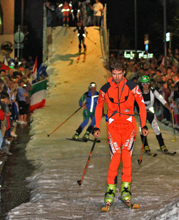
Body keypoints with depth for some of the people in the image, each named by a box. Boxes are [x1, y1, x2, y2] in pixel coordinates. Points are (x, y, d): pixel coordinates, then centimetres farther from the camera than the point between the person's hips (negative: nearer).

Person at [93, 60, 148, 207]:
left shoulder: (132, 86, -3)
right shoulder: (105, 89, 0)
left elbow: (141, 105, 5)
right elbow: (99, 107, 14)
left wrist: (144, 125, 1)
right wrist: (97, 127, 10)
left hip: (129, 123, 0)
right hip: (113, 124, 0)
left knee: (126, 153, -16)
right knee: (115, 155, -14)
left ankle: (126, 187, -6)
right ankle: (111, 188, -3)